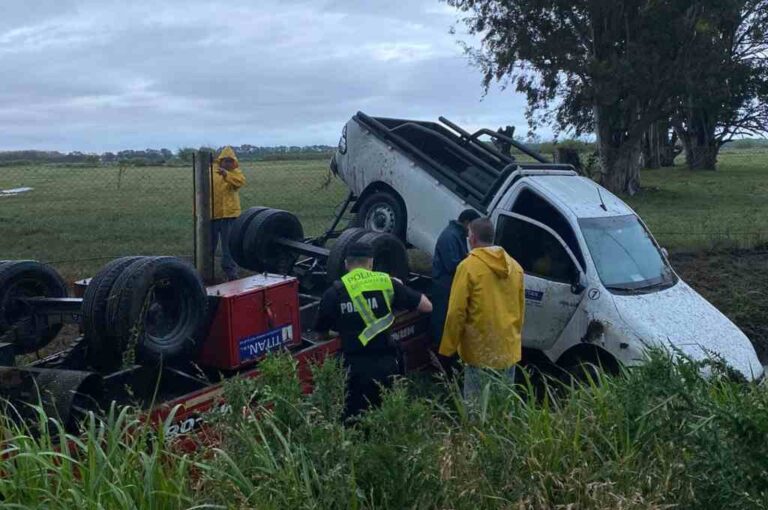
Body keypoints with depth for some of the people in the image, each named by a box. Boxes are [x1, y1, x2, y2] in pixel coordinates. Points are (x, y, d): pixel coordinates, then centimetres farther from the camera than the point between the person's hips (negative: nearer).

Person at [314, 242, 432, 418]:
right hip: (387, 364, 1)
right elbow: (427, 306, 7)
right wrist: (399, 288, 22)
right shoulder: (387, 282, 1)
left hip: (356, 368, -1)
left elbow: (321, 334, 9)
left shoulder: (334, 292, -1)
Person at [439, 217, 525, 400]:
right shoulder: (515, 266, 8)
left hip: (481, 351, -6)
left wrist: (448, 348, -5)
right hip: (509, 349, 6)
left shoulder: (469, 266, -11)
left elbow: (457, 311, -13)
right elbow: (521, 309, 14)